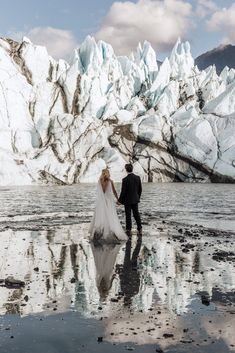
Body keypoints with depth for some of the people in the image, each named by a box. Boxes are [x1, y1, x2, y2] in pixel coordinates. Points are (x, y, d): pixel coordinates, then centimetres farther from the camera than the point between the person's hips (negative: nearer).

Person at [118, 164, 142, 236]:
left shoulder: (125, 179, -18)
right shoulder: (138, 178, -3)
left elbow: (123, 191, -16)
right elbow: (140, 189, 5)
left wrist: (120, 200, -4)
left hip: (127, 200, -5)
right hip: (135, 200, 5)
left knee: (128, 215, 5)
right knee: (136, 214, 15)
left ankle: (129, 230, 11)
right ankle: (140, 229, 20)